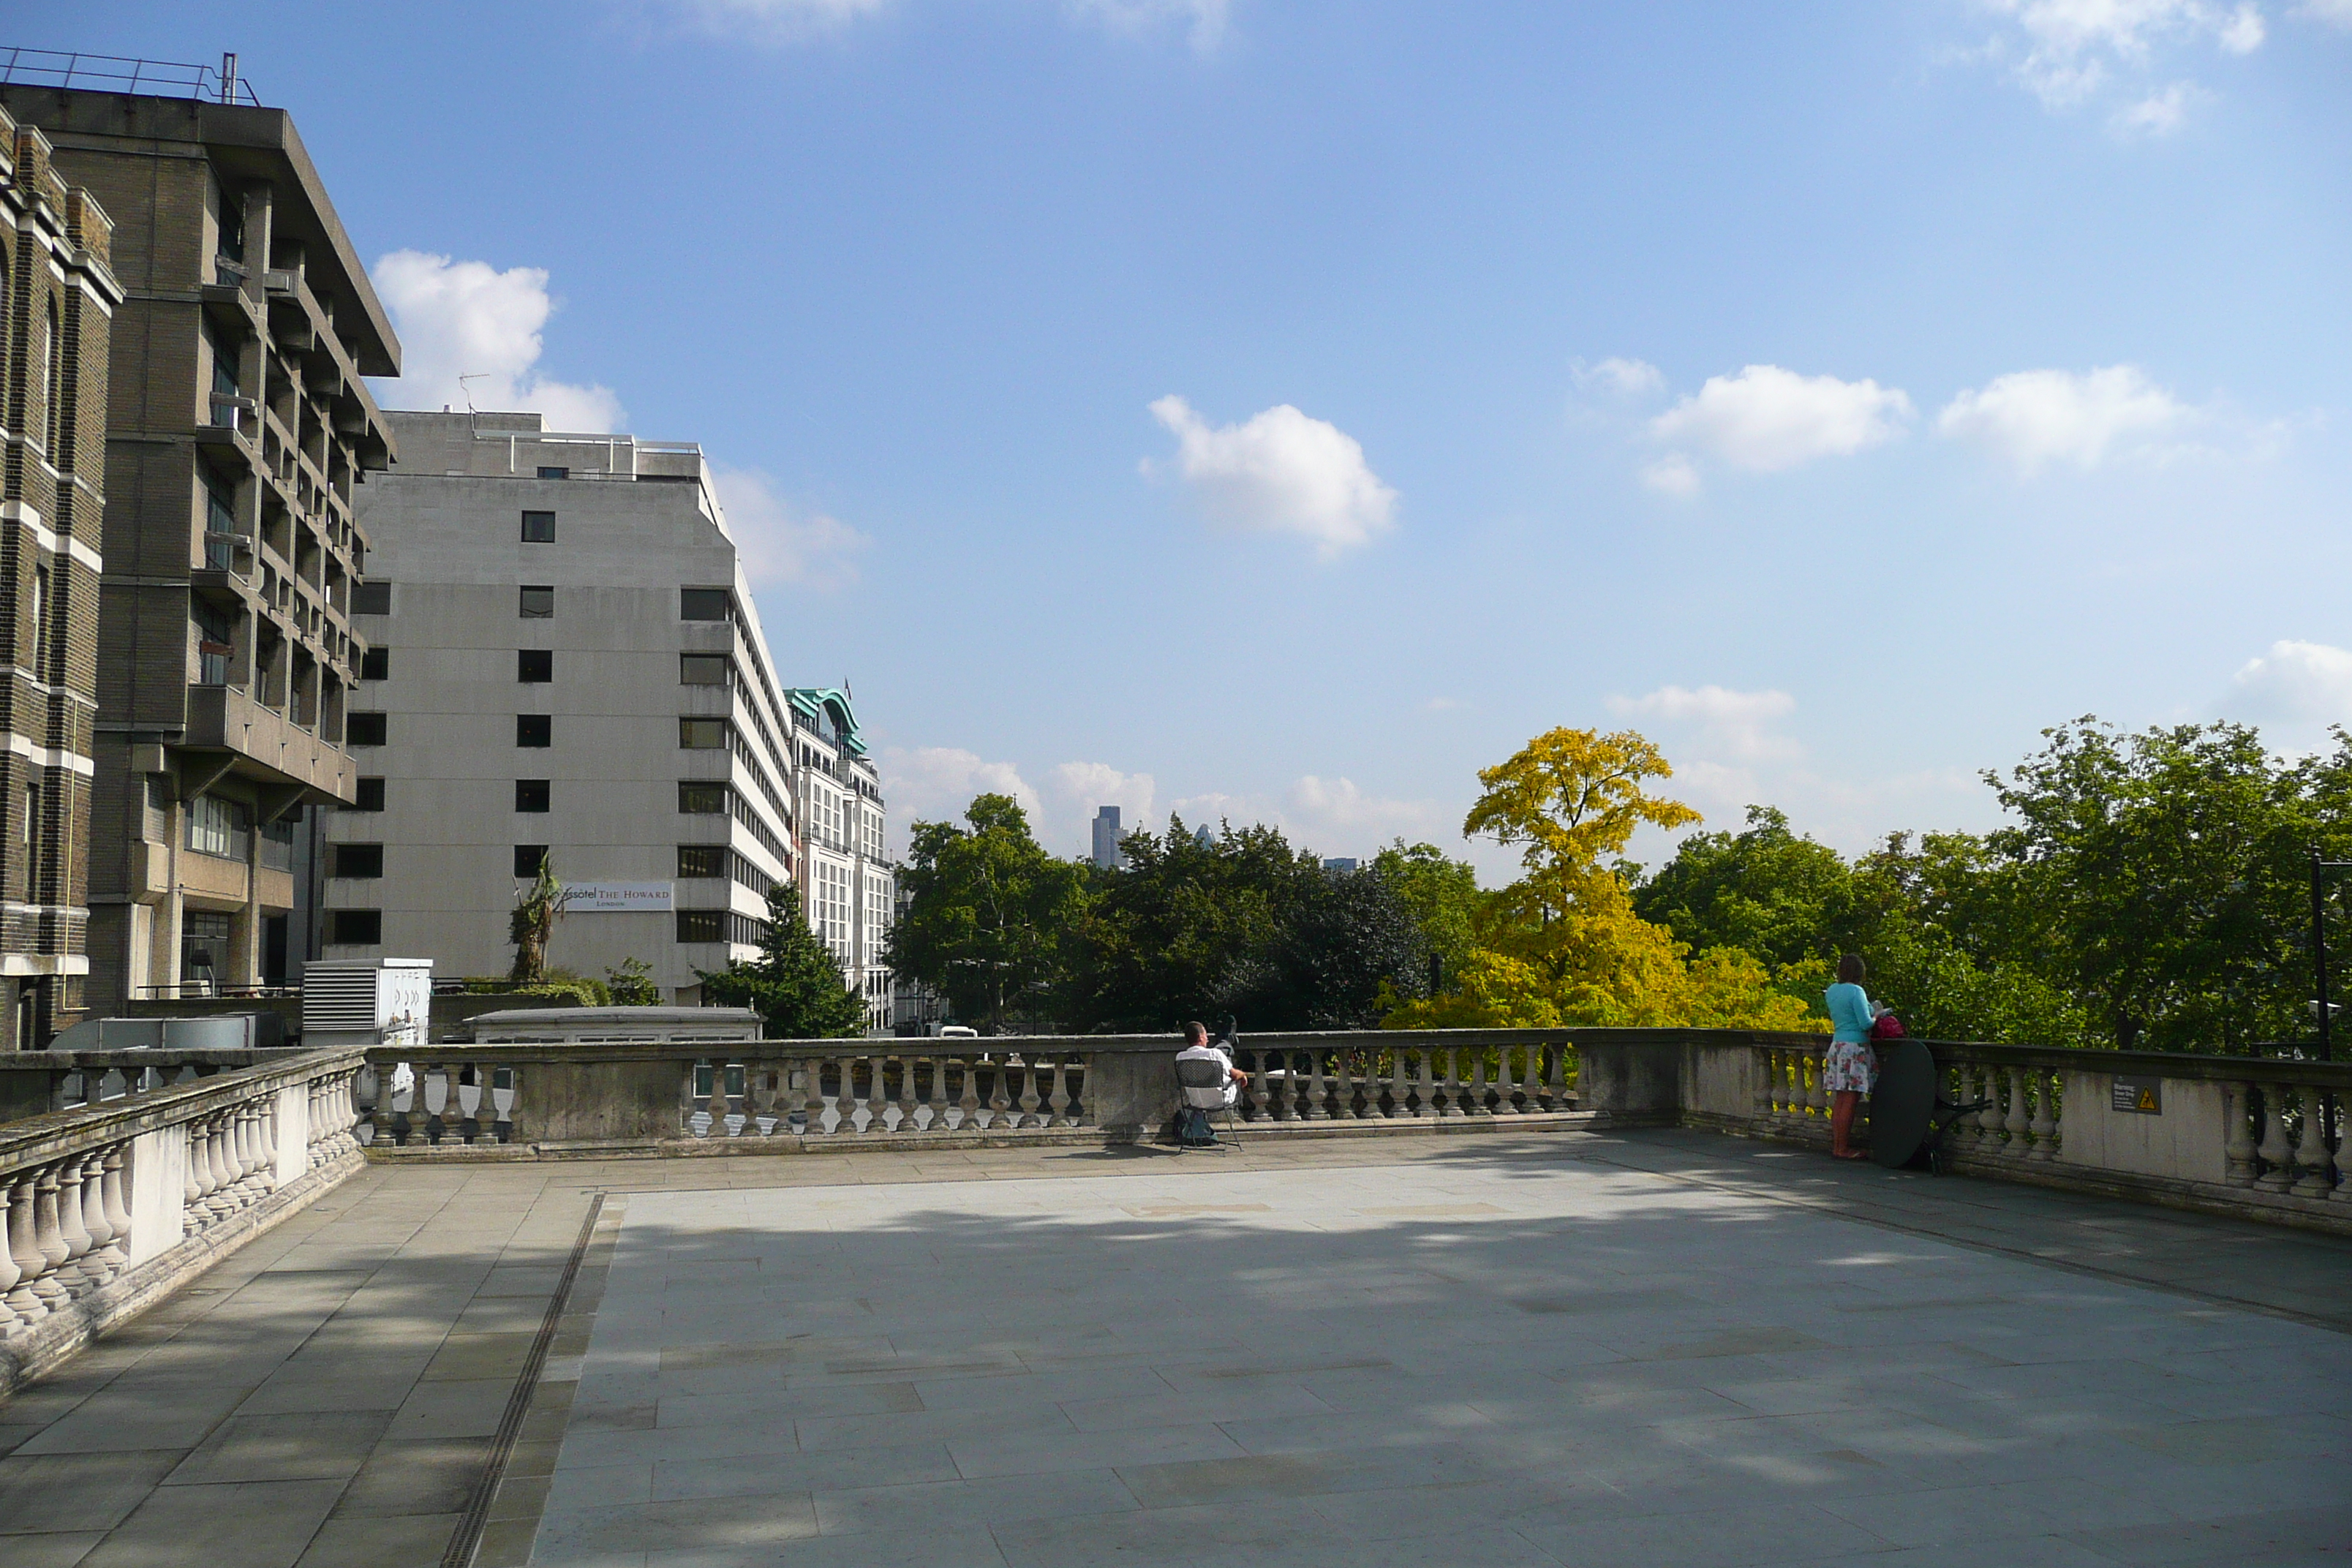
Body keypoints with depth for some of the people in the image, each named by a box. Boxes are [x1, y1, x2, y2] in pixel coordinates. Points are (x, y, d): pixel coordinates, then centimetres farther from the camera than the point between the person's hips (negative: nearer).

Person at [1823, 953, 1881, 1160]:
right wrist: (1876, 1016, 5)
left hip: (1837, 1045, 8)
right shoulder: (1856, 991, -12)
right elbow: (1865, 1023, -16)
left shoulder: (1832, 990, 11)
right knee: (1850, 1101, -4)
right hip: (1855, 1048, -8)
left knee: (1839, 1100, 11)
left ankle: (1836, 1145, 13)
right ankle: (1843, 1149, -2)